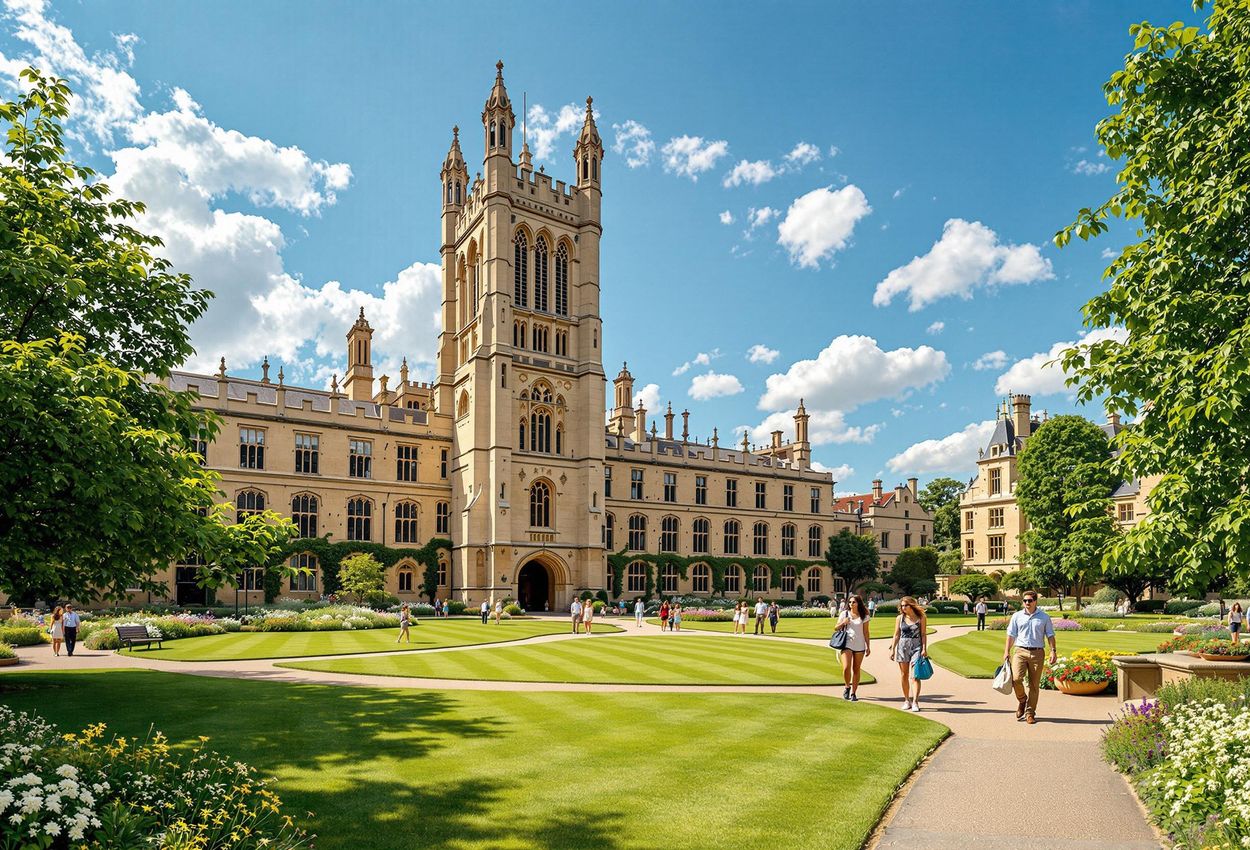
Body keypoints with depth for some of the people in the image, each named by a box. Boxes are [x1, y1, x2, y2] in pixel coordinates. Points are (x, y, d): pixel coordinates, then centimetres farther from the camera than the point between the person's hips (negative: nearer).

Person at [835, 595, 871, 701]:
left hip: (859, 646, 0)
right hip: (847, 645, 0)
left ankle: (853, 693, 15)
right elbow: (836, 628, 11)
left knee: (856, 669, 5)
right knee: (846, 668, -15)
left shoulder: (864, 616, 4)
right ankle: (847, 687, 11)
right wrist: (843, 623, -8)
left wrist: (868, 647, 3)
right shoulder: (845, 614, 5)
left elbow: (866, 633, 6)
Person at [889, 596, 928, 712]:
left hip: (916, 647, -3)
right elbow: (896, 635, 10)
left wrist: (924, 648, -6)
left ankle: (915, 702, -9)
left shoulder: (921, 618, 1)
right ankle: (907, 700, 16)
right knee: (904, 675, 6)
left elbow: (923, 634, 2)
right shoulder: (899, 618, 7)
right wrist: (892, 649, 6)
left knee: (914, 676, -9)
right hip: (902, 646, 3)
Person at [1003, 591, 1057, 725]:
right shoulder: (1017, 616, 9)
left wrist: (1053, 650, -3)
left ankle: (1030, 713, 12)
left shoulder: (1044, 617, 8)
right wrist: (1006, 652, 6)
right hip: (1020, 651, 0)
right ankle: (1021, 700, 12)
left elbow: (1050, 635, 10)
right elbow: (1011, 635, 11)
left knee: (1034, 685, 2)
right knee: (1016, 679, -17)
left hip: (1037, 653, 0)